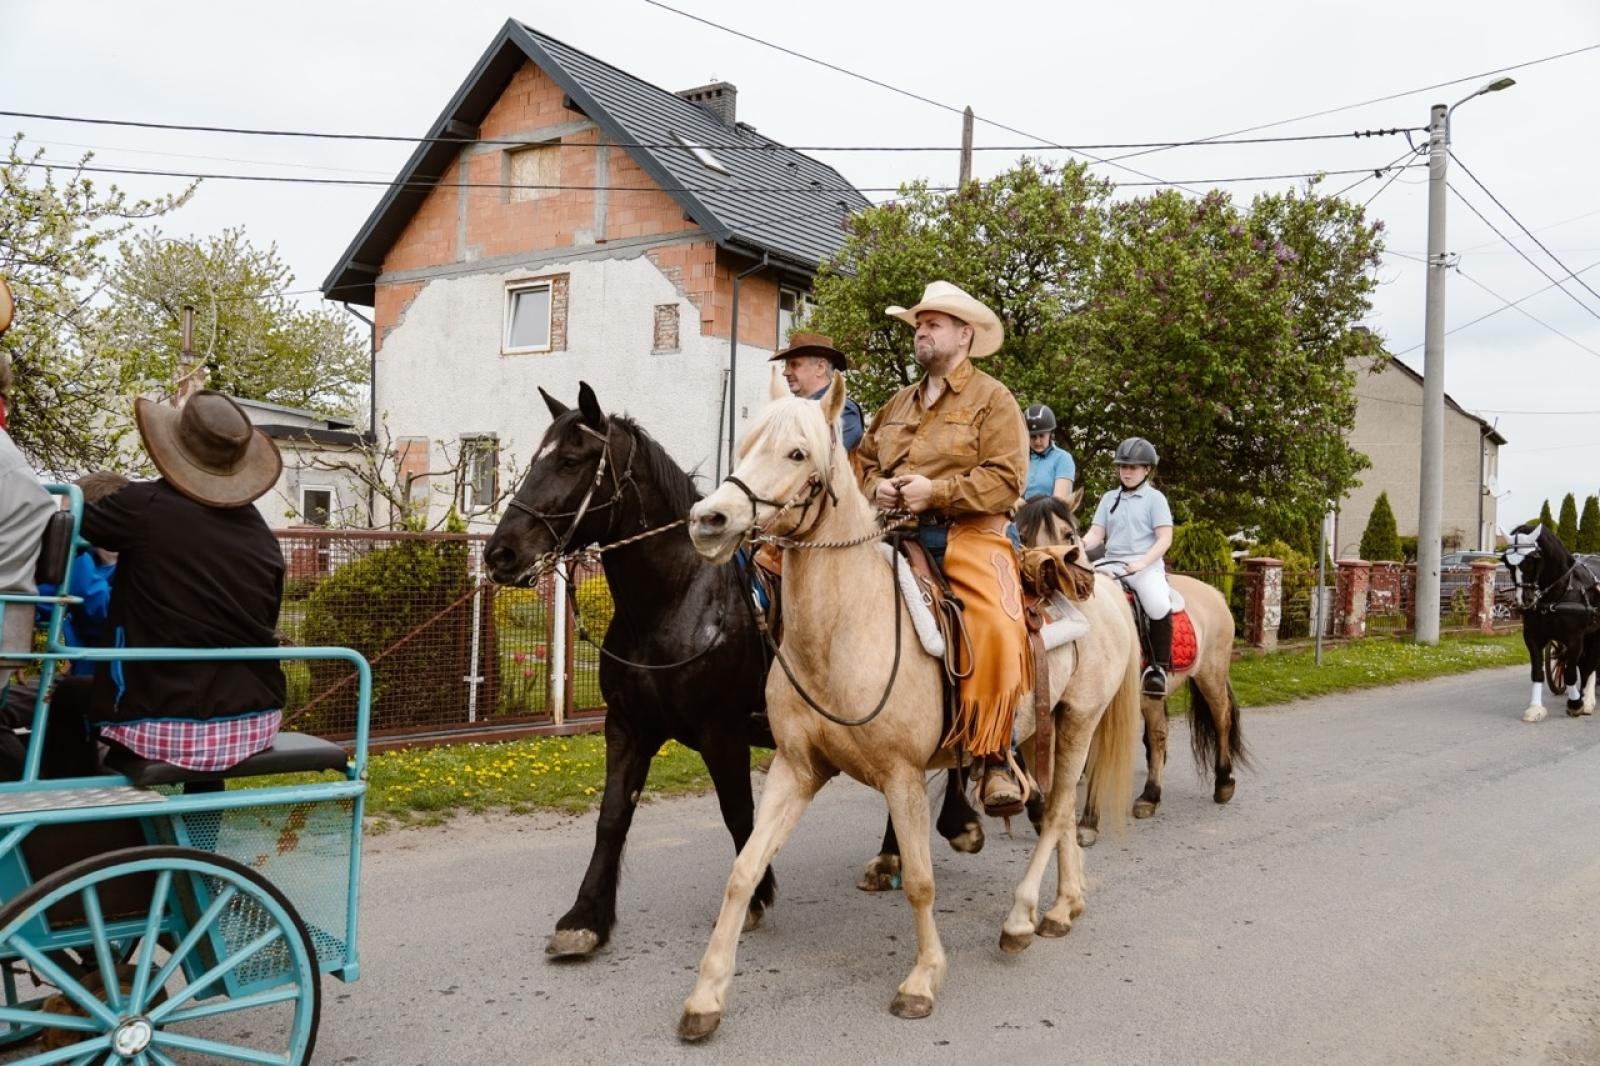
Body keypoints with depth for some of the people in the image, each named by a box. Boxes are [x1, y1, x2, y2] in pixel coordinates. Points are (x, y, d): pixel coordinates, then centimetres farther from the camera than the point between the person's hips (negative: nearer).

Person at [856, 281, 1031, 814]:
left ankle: (994, 756, -18)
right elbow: (865, 459, 27)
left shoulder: (993, 398, 4)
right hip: (897, 533, 6)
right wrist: (876, 487, 3)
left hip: (969, 533, -6)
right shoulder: (898, 404, 23)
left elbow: (1006, 479, -7)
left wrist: (935, 490, -17)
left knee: (1000, 629, -31)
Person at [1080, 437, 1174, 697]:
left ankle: (1158, 667, -15)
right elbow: (1096, 534, 11)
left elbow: (1165, 539, -3)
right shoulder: (1109, 498, 17)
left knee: (1159, 606, -32)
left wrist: (1142, 562, -18)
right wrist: (1081, 545, -13)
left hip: (1146, 565, -4)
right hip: (1111, 563, 4)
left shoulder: (1155, 498, 5)